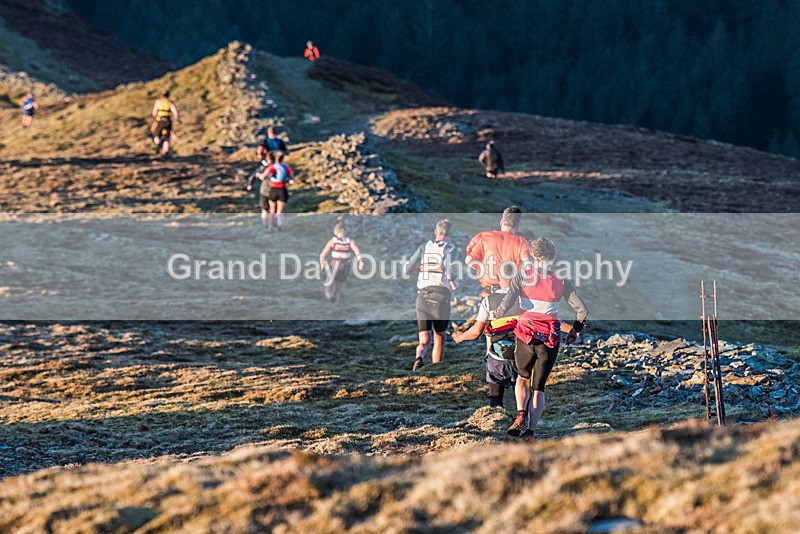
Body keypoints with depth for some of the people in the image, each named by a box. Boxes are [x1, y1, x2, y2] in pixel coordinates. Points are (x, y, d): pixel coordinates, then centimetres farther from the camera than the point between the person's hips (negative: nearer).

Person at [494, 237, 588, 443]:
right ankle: (530, 431, -2)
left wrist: (497, 314, 2)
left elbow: (508, 301, -17)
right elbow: (582, 309, 1)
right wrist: (575, 331, 17)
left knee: (523, 378, 23)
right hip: (550, 339, 1)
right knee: (539, 387, 10)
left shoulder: (523, 275, -5)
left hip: (526, 335, -1)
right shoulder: (561, 281, 0)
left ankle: (521, 416, -1)